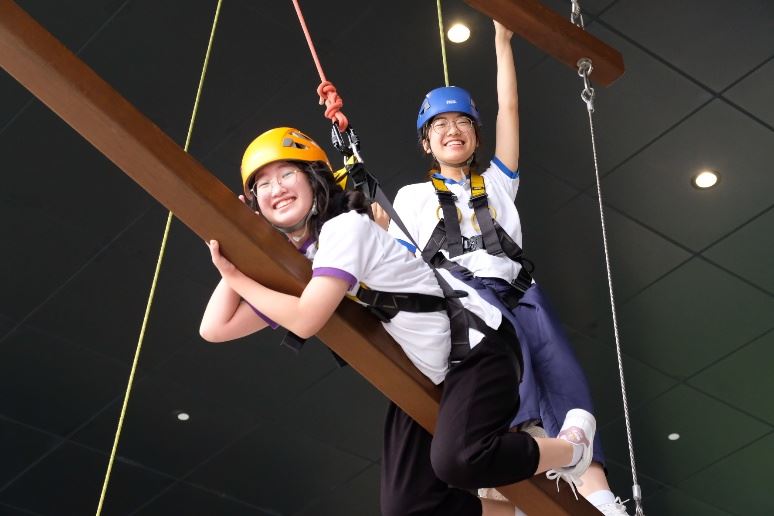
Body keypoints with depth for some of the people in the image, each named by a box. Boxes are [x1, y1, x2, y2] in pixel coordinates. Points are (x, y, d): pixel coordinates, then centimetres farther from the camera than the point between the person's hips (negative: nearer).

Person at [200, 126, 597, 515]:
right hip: (422, 381, 8)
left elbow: (306, 321, -28)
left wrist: (239, 279, -15)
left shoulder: (346, 228, -17)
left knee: (456, 461, -32)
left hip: (475, 345, -8)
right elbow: (215, 328, 2)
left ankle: (572, 447, -4)